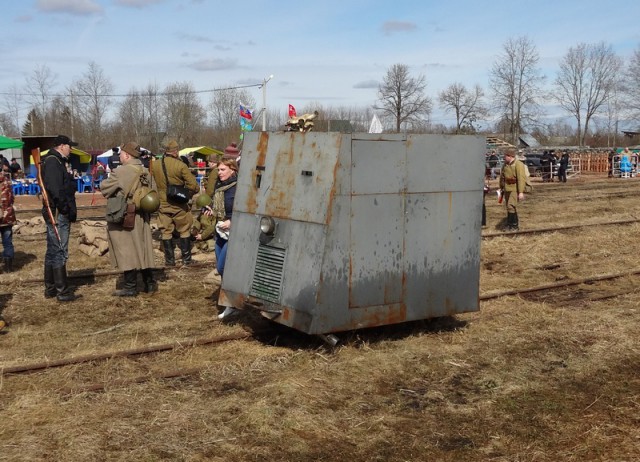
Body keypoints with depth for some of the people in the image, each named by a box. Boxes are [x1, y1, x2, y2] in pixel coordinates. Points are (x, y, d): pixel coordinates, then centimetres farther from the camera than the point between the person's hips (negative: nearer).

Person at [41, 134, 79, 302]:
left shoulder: (59, 161, 20)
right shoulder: (52, 161, -12)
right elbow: (55, 188, -23)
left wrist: (70, 209, 13)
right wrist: (67, 208, -22)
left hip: (59, 213, 11)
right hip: (58, 213, -11)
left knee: (52, 251, 14)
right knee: (60, 252, -8)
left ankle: (50, 288, 23)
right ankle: (62, 291, -5)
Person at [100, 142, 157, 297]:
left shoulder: (121, 171, -16)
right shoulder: (145, 172, 5)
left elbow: (104, 187, -7)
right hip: (142, 217, 7)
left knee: (127, 251, 0)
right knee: (142, 249, 14)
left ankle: (130, 287, 5)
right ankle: (149, 283, 19)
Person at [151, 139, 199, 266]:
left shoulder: (155, 165, -4)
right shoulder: (180, 165, -16)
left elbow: (154, 183, 8)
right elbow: (193, 185, -17)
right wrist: (190, 192, 3)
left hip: (163, 204, 3)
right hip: (179, 205, -3)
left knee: (166, 232, 12)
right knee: (184, 231, 11)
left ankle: (169, 260, 16)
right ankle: (186, 259, 16)